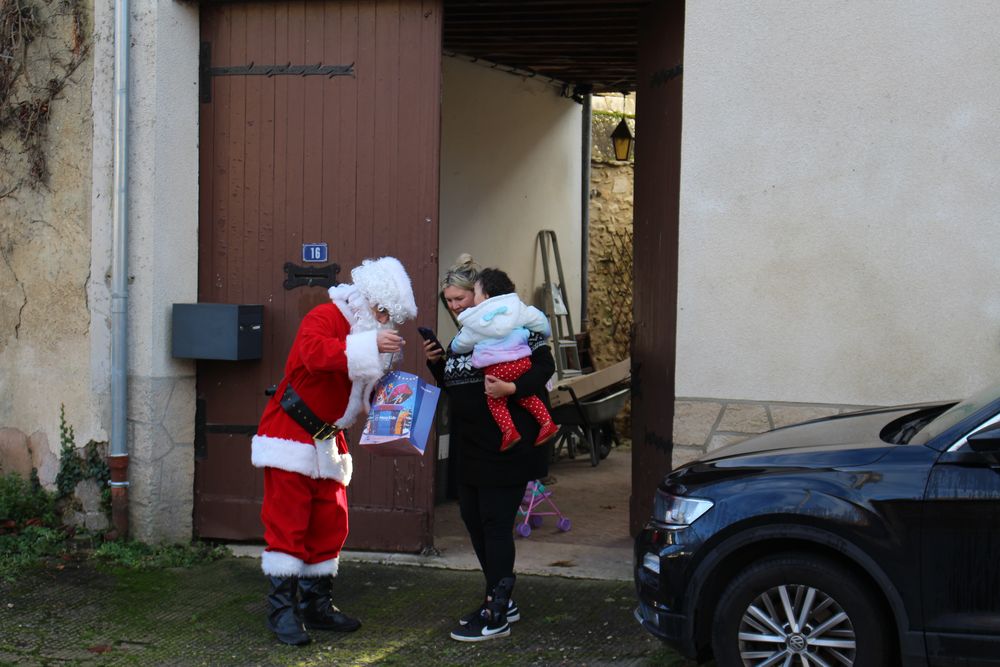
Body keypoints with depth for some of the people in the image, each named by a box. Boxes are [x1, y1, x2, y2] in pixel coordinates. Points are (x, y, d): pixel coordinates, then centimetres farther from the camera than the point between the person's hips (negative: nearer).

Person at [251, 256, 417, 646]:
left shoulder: (366, 332, 12)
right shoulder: (324, 318, -15)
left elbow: (365, 395, 16)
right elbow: (314, 353, -37)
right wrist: (369, 345, -43)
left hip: (328, 443, 9)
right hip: (291, 436, -8)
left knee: (330, 525, 9)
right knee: (287, 523, -7)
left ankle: (316, 604, 19)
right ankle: (282, 609, -2)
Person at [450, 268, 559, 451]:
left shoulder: (476, 321, 4)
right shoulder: (516, 307, 11)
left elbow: (461, 344, 16)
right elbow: (538, 320, 15)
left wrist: (453, 347, 40)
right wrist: (546, 333, 37)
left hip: (496, 367, -4)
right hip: (522, 360, 4)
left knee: (495, 400, 11)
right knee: (525, 395, 21)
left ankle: (509, 431, -7)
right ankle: (547, 422, 11)